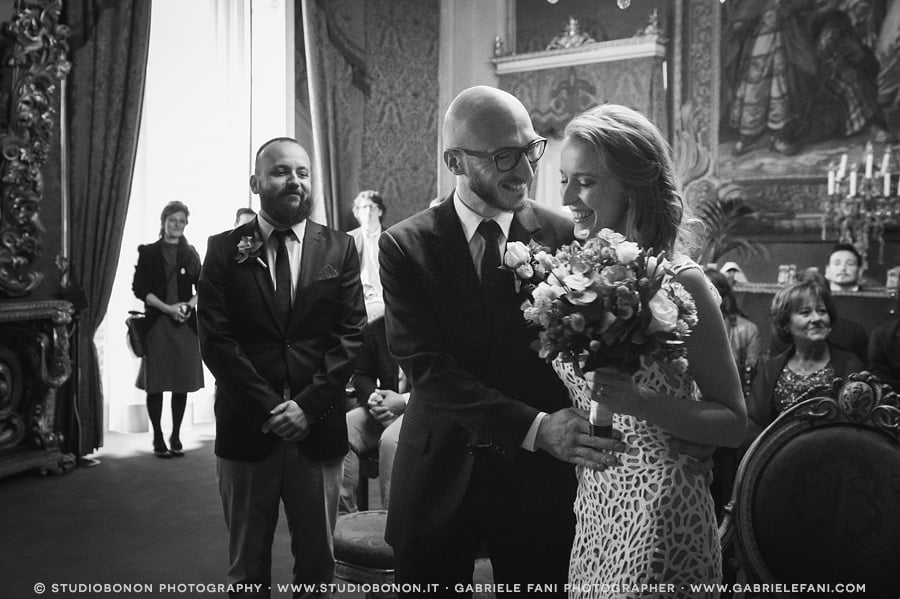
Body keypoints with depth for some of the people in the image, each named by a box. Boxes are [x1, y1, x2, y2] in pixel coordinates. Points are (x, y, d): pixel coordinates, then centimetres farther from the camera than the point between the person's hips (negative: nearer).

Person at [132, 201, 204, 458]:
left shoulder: (191, 254, 13)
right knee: (156, 383, -1)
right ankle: (158, 439, 9)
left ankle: (176, 437, 15)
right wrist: (168, 308, -12)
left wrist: (190, 304, -9)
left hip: (186, 323, 2)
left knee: (182, 383, 3)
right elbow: (139, 287, -1)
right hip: (157, 323, -2)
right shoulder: (148, 252, 5)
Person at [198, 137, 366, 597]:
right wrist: (268, 407, -12)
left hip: (318, 428, 1)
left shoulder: (339, 249, 4)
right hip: (246, 429, 0)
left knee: (317, 560, 13)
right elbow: (215, 339, -5)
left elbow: (350, 335, -2)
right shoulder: (224, 249, 2)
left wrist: (308, 406, -12)